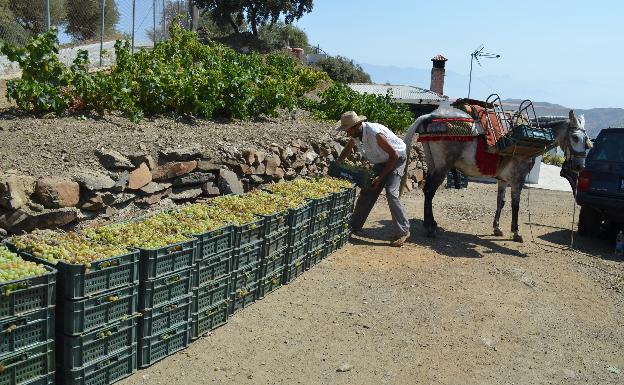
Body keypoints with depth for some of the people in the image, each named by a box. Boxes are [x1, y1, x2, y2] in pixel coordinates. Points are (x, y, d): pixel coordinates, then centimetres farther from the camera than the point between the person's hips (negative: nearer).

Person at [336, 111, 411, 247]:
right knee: (367, 192, 5)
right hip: (380, 161, 8)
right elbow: (348, 149, 12)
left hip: (396, 159, -8)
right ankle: (355, 226, 16)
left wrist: (381, 177, -26)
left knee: (391, 193, -21)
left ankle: (403, 231, -13)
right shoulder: (355, 135, -12)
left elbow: (394, 155, -28)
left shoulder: (375, 134, -35)